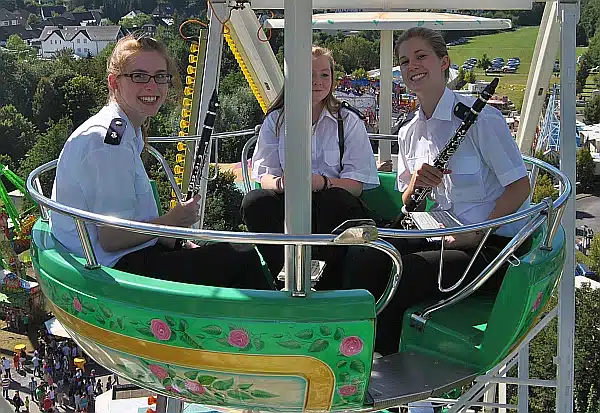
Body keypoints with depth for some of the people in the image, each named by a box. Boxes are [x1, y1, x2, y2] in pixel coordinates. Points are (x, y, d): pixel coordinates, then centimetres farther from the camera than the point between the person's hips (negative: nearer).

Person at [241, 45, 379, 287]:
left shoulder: (349, 122, 7)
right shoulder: (275, 120, 12)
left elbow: (356, 184, -4)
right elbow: (264, 175, 2)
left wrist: (321, 182, -26)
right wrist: (281, 183, -24)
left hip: (334, 212, -1)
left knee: (335, 199, -35)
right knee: (254, 202, -28)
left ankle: (332, 283, -22)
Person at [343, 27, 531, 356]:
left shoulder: (479, 117, -10)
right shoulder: (409, 134, 12)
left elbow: (519, 187, -10)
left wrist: (475, 234, -17)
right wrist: (414, 185, -10)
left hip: (493, 244, -6)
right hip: (444, 237, 6)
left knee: (404, 272, -27)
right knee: (362, 261, -16)